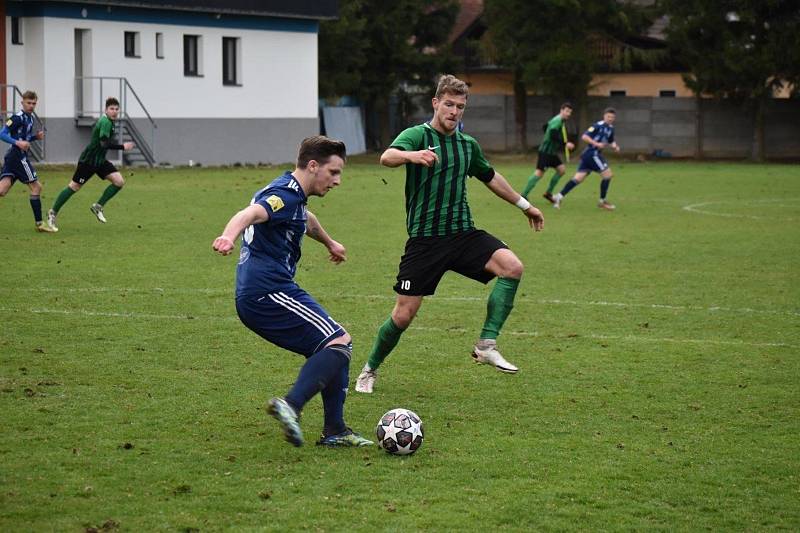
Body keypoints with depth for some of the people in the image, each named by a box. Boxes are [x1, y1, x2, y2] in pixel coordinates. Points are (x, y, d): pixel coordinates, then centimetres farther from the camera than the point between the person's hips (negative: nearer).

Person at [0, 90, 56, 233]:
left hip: (12, 157, 8)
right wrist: (18, 143, -28)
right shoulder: (17, 118, -12)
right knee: (36, 187, -1)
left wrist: (36, 136, 8)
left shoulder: (30, 118, 16)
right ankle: (39, 224, 4)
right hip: (18, 156, -8)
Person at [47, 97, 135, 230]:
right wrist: (123, 147, -27)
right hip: (88, 161, -9)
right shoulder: (105, 122, -21)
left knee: (119, 181, -5)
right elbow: (104, 144, -30)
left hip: (99, 160, 9)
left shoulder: (107, 121, 8)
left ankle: (98, 206, 5)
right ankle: (53, 213, 14)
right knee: (74, 187, 0)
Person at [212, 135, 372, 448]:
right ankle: (291, 405, -28)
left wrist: (329, 243, 65)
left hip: (253, 299, 11)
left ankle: (335, 431, 12)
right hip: (269, 292, -11)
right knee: (339, 342, -17)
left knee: (333, 350, 13)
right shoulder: (286, 195, -12)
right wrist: (228, 236, -54)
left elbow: (306, 220, 46)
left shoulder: (290, 194, 22)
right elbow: (251, 214, -33)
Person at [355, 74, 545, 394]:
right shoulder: (418, 135, -6)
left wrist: (524, 205, 37)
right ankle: (370, 370, 19)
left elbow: (490, 177, 32)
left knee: (512, 266, -21)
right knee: (404, 314, -7)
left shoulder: (468, 144, 13)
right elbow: (387, 157, -28)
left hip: (463, 233, 5)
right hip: (424, 239, -5)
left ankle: (486, 345, -17)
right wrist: (412, 155, -50)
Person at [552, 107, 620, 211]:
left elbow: (611, 141, 28)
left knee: (578, 178, 4)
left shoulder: (610, 128, 14)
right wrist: (596, 144, -24)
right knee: (608, 174, -6)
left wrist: (615, 146, 7)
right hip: (592, 154, -9)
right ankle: (602, 201, 3)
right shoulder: (599, 125, -12)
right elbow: (584, 136, -17)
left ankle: (559, 197, 2)